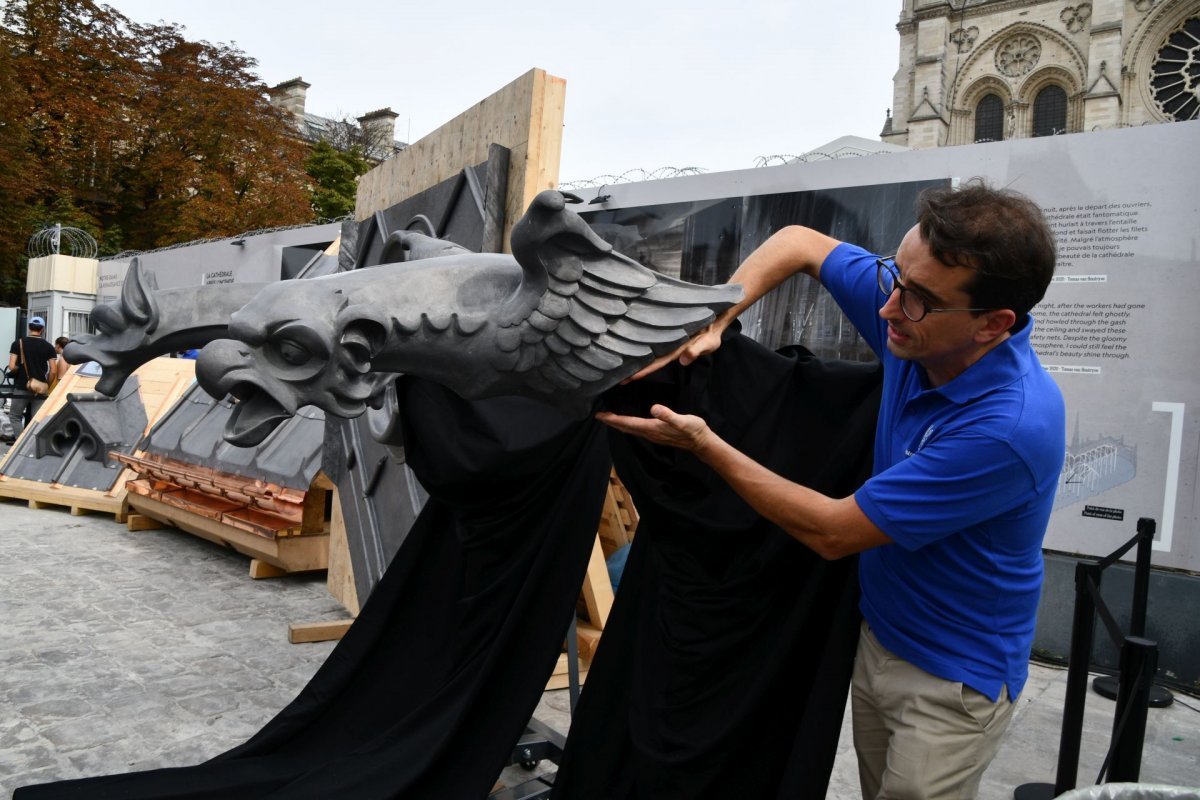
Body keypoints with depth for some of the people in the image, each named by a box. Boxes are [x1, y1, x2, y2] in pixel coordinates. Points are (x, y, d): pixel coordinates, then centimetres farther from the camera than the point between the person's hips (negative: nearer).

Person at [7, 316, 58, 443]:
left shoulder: (18, 343, -2)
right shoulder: (48, 346, 1)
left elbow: (12, 367, -9)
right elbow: (52, 371, -4)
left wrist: (20, 370, 11)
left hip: (21, 388, -1)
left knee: (15, 416, 11)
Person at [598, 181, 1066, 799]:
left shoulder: (1010, 424, -34)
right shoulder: (914, 323, -14)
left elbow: (830, 532, -26)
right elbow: (798, 243, 1)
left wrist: (706, 446, -22)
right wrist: (709, 320, -15)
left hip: (952, 678, -7)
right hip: (875, 633, 7)